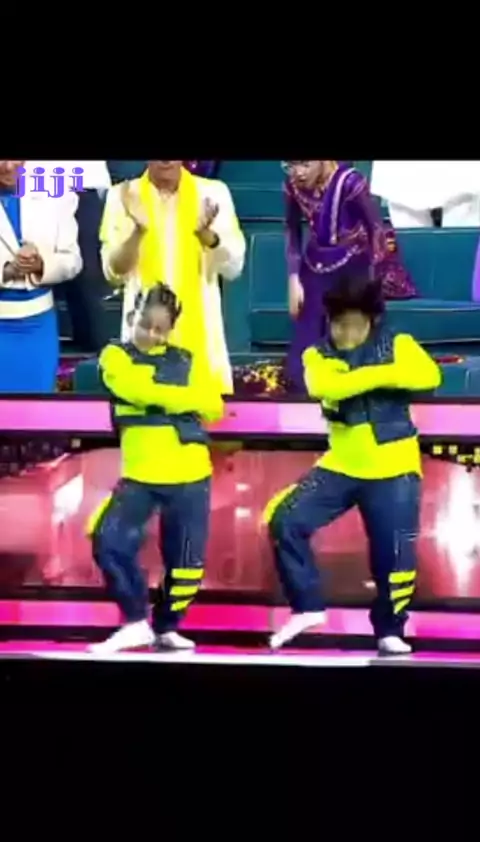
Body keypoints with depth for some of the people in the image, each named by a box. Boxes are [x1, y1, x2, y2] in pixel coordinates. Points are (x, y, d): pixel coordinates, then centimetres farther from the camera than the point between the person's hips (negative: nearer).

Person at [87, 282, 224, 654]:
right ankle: (136, 622, -1)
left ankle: (166, 629, 24)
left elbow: (213, 407, -3)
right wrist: (183, 397, -10)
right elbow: (131, 388, -17)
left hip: (189, 476, 1)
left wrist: (155, 394, -11)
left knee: (185, 560, 4)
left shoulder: (189, 361, 11)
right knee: (110, 541, -17)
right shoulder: (116, 356, 5)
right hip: (140, 476, -1)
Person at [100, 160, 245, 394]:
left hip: (200, 330, 0)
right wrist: (137, 231, -20)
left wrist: (206, 233, -19)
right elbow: (114, 273, -3)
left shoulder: (213, 193, 2)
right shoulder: (123, 195, 1)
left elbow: (233, 268, -2)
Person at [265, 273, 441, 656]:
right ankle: (309, 607, 4)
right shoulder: (317, 356, 2)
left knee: (393, 557, -1)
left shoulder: (398, 345, -3)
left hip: (393, 471, -2)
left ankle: (390, 632, 21)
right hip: (341, 467, 3)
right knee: (285, 521, -10)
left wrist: (361, 377, -23)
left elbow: (429, 375, -25)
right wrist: (379, 374, -23)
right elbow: (324, 387, -22)